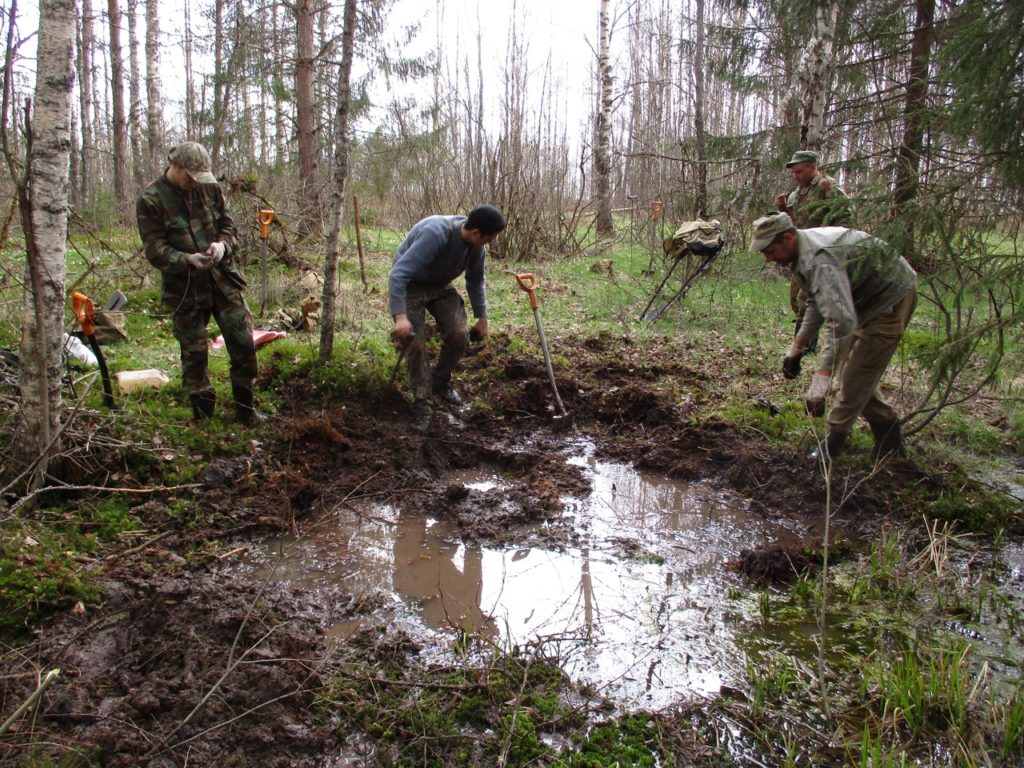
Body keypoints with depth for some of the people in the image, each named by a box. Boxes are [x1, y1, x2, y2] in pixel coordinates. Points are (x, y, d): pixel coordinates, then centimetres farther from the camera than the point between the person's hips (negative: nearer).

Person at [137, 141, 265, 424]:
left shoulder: (210, 188, 3)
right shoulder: (151, 200, -9)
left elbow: (228, 225, 8)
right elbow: (155, 250, -12)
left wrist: (223, 245, -15)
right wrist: (188, 260, -30)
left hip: (222, 278, 3)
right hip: (184, 287, -3)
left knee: (243, 342, 3)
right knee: (194, 353, 6)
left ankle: (245, 408, 20)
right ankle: (203, 416, 19)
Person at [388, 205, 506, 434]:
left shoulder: (477, 246, -13)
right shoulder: (435, 233, -37)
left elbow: (475, 281, 6)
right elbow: (398, 273, -39)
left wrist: (482, 318, 9)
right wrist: (400, 316, -46)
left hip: (441, 286, 6)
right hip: (409, 286, -6)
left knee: (459, 336, -6)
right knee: (416, 344, -15)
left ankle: (440, 383, 19)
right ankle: (422, 404, -1)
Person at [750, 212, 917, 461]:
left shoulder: (820, 261, -35)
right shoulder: (803, 251, -1)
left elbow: (842, 321, -45)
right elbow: (818, 303, 13)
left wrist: (821, 380, -48)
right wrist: (797, 347, 10)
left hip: (892, 296, -10)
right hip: (872, 294, 10)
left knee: (857, 371, -9)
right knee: (853, 366, 13)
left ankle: (834, 438, 0)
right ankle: (887, 431, 22)